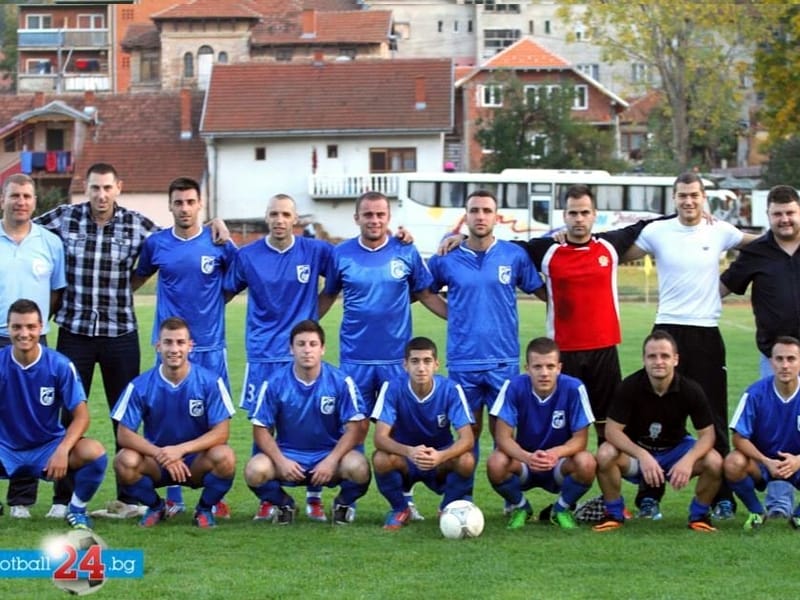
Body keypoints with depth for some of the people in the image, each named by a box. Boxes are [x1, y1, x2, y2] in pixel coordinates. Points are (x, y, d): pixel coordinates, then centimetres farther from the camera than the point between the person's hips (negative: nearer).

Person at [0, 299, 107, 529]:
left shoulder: (59, 365, -11)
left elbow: (81, 416, -12)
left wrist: (62, 450, -30)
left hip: (48, 448, 0)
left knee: (94, 452, -29)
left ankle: (76, 509, 2)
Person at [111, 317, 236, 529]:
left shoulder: (210, 382, -11)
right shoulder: (141, 386, -9)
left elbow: (221, 432, -14)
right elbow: (124, 433, -11)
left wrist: (181, 449, -28)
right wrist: (161, 454, -26)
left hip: (196, 462, -1)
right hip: (156, 465, 1)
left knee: (224, 457, -32)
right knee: (125, 461, -29)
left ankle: (205, 508, 0)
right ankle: (155, 506, 3)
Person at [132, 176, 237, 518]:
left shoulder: (218, 243, 0)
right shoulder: (156, 244, 4)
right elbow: (138, 279, 20)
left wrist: (213, 301, 1)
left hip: (210, 346, -1)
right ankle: (172, 498, 8)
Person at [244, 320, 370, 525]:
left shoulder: (341, 382, -8)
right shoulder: (275, 384, -6)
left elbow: (353, 428, -9)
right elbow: (262, 430, -4)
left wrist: (331, 461, -23)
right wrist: (281, 461, -20)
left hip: (329, 455, -1)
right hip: (287, 455, 1)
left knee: (358, 468, -32)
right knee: (255, 470, -29)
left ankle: (345, 503, 5)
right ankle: (280, 503, 6)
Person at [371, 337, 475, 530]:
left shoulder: (451, 390, -17)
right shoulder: (392, 389, -19)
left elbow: (467, 439, -24)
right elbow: (380, 437, -26)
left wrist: (440, 456, -45)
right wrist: (409, 451, -47)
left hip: (441, 461, 0)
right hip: (404, 459, 0)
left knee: (466, 461, -31)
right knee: (381, 459, -33)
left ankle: (448, 508, 1)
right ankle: (400, 509, -2)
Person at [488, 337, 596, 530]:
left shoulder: (573, 389, -19)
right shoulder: (514, 387, -19)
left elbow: (580, 439, -16)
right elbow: (503, 437, -19)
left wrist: (556, 453, -38)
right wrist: (527, 457, -40)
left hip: (560, 464, 0)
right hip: (523, 461, 0)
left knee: (586, 463, -32)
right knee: (496, 463, -31)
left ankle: (562, 509, 2)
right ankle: (519, 507, 3)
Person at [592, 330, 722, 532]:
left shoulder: (691, 390, -17)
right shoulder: (629, 387, -20)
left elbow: (707, 434, -15)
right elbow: (612, 430, -22)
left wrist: (688, 460, -36)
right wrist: (642, 456, -38)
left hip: (676, 449, 1)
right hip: (636, 450, -1)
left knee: (714, 462, -28)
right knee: (605, 455, -33)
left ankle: (699, 515, 1)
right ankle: (614, 514, -7)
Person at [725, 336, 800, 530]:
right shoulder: (755, 394, -16)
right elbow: (739, 438, -15)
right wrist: (767, 462, -30)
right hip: (760, 464, -1)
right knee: (733, 463, -33)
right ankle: (756, 512, -3)